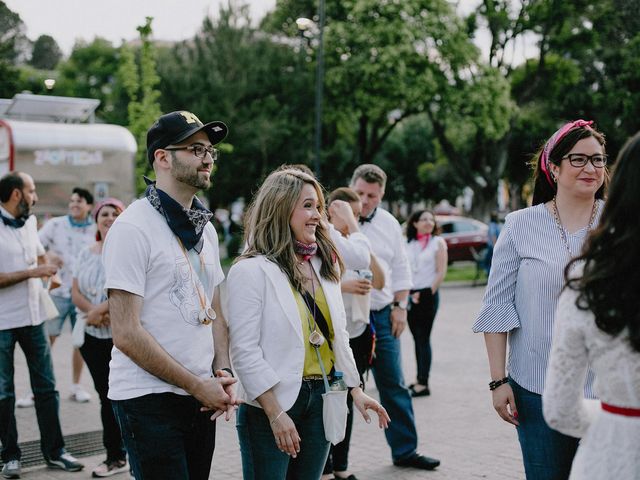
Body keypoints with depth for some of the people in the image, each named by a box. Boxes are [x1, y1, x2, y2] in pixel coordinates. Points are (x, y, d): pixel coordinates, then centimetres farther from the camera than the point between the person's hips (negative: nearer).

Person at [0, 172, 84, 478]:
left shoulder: (30, 221, 9)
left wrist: (47, 271, 5)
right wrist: (31, 272, -18)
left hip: (32, 317, 6)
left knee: (46, 387, 8)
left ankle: (54, 452, 16)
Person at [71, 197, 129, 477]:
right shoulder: (86, 254, 12)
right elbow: (76, 292, 7)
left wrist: (100, 309, -16)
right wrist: (92, 312, -12)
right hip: (93, 336, 5)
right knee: (105, 395, 11)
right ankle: (115, 456, 21)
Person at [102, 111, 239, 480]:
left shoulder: (205, 228, 11)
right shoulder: (134, 228, -13)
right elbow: (126, 333, -17)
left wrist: (223, 373, -1)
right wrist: (197, 384, -15)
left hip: (201, 399, 7)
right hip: (150, 401, -7)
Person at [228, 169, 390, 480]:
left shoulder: (324, 266, 11)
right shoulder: (250, 271, -11)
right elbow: (244, 351, -16)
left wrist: (355, 389, 12)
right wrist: (276, 414, -18)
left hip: (320, 399, 6)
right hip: (271, 405, -6)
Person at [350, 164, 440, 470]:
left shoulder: (389, 224, 9)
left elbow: (400, 269, 15)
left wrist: (400, 306, 8)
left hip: (382, 316, 5)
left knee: (394, 386, 12)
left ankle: (405, 450, 24)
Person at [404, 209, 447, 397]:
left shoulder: (438, 242, 0)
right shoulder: (408, 244, 10)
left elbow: (441, 272, -5)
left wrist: (428, 294, -8)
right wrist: (408, 294, 0)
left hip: (428, 295, -4)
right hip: (410, 295, 4)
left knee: (423, 339, -6)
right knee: (417, 339, 9)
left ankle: (423, 383, -5)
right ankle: (420, 380, 16)